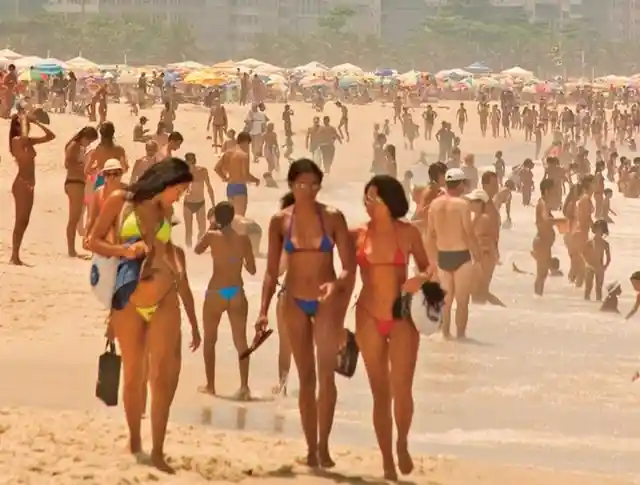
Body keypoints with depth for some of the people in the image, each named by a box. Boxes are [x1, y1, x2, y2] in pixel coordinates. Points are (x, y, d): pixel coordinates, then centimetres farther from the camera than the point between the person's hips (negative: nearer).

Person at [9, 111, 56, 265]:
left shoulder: (29, 141, 14)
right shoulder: (16, 140, -9)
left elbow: (50, 136, 18)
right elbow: (24, 137, -34)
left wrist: (36, 122, 9)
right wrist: (23, 120, -18)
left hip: (29, 184, 9)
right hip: (21, 184, -9)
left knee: (24, 221, 9)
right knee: (20, 221, -10)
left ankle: (15, 256, 13)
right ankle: (15, 256, -10)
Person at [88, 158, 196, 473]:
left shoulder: (165, 211, 13)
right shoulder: (120, 201, -1)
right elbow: (94, 241, -1)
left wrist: (177, 268, 3)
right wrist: (124, 251, -17)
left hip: (163, 299, 3)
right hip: (128, 300, -3)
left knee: (164, 373, -10)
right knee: (134, 373, 6)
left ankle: (157, 452, -10)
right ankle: (134, 442, 25)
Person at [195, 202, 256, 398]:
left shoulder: (212, 236, -8)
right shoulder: (243, 239, -3)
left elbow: (197, 250, 13)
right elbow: (252, 269, 3)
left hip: (216, 292, -2)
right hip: (237, 293, 2)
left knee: (210, 340, 14)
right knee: (241, 341, 4)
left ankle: (210, 385, 17)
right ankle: (244, 386, -5)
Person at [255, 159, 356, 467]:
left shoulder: (332, 217, -7)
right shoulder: (280, 221, -1)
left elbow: (349, 267, -5)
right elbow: (271, 271, 4)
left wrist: (337, 286, -24)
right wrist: (264, 311, -2)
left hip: (326, 301, -2)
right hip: (295, 302, 2)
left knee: (325, 373, -12)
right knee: (306, 377, 8)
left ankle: (323, 445, -9)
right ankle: (311, 447, 14)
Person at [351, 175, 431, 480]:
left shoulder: (408, 233, -3)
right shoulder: (358, 235, -1)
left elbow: (427, 267, 7)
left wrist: (420, 279, -15)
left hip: (402, 318, -1)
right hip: (368, 319, 1)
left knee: (401, 389, -9)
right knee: (380, 393, 5)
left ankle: (402, 444, 20)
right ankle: (387, 461, 14)